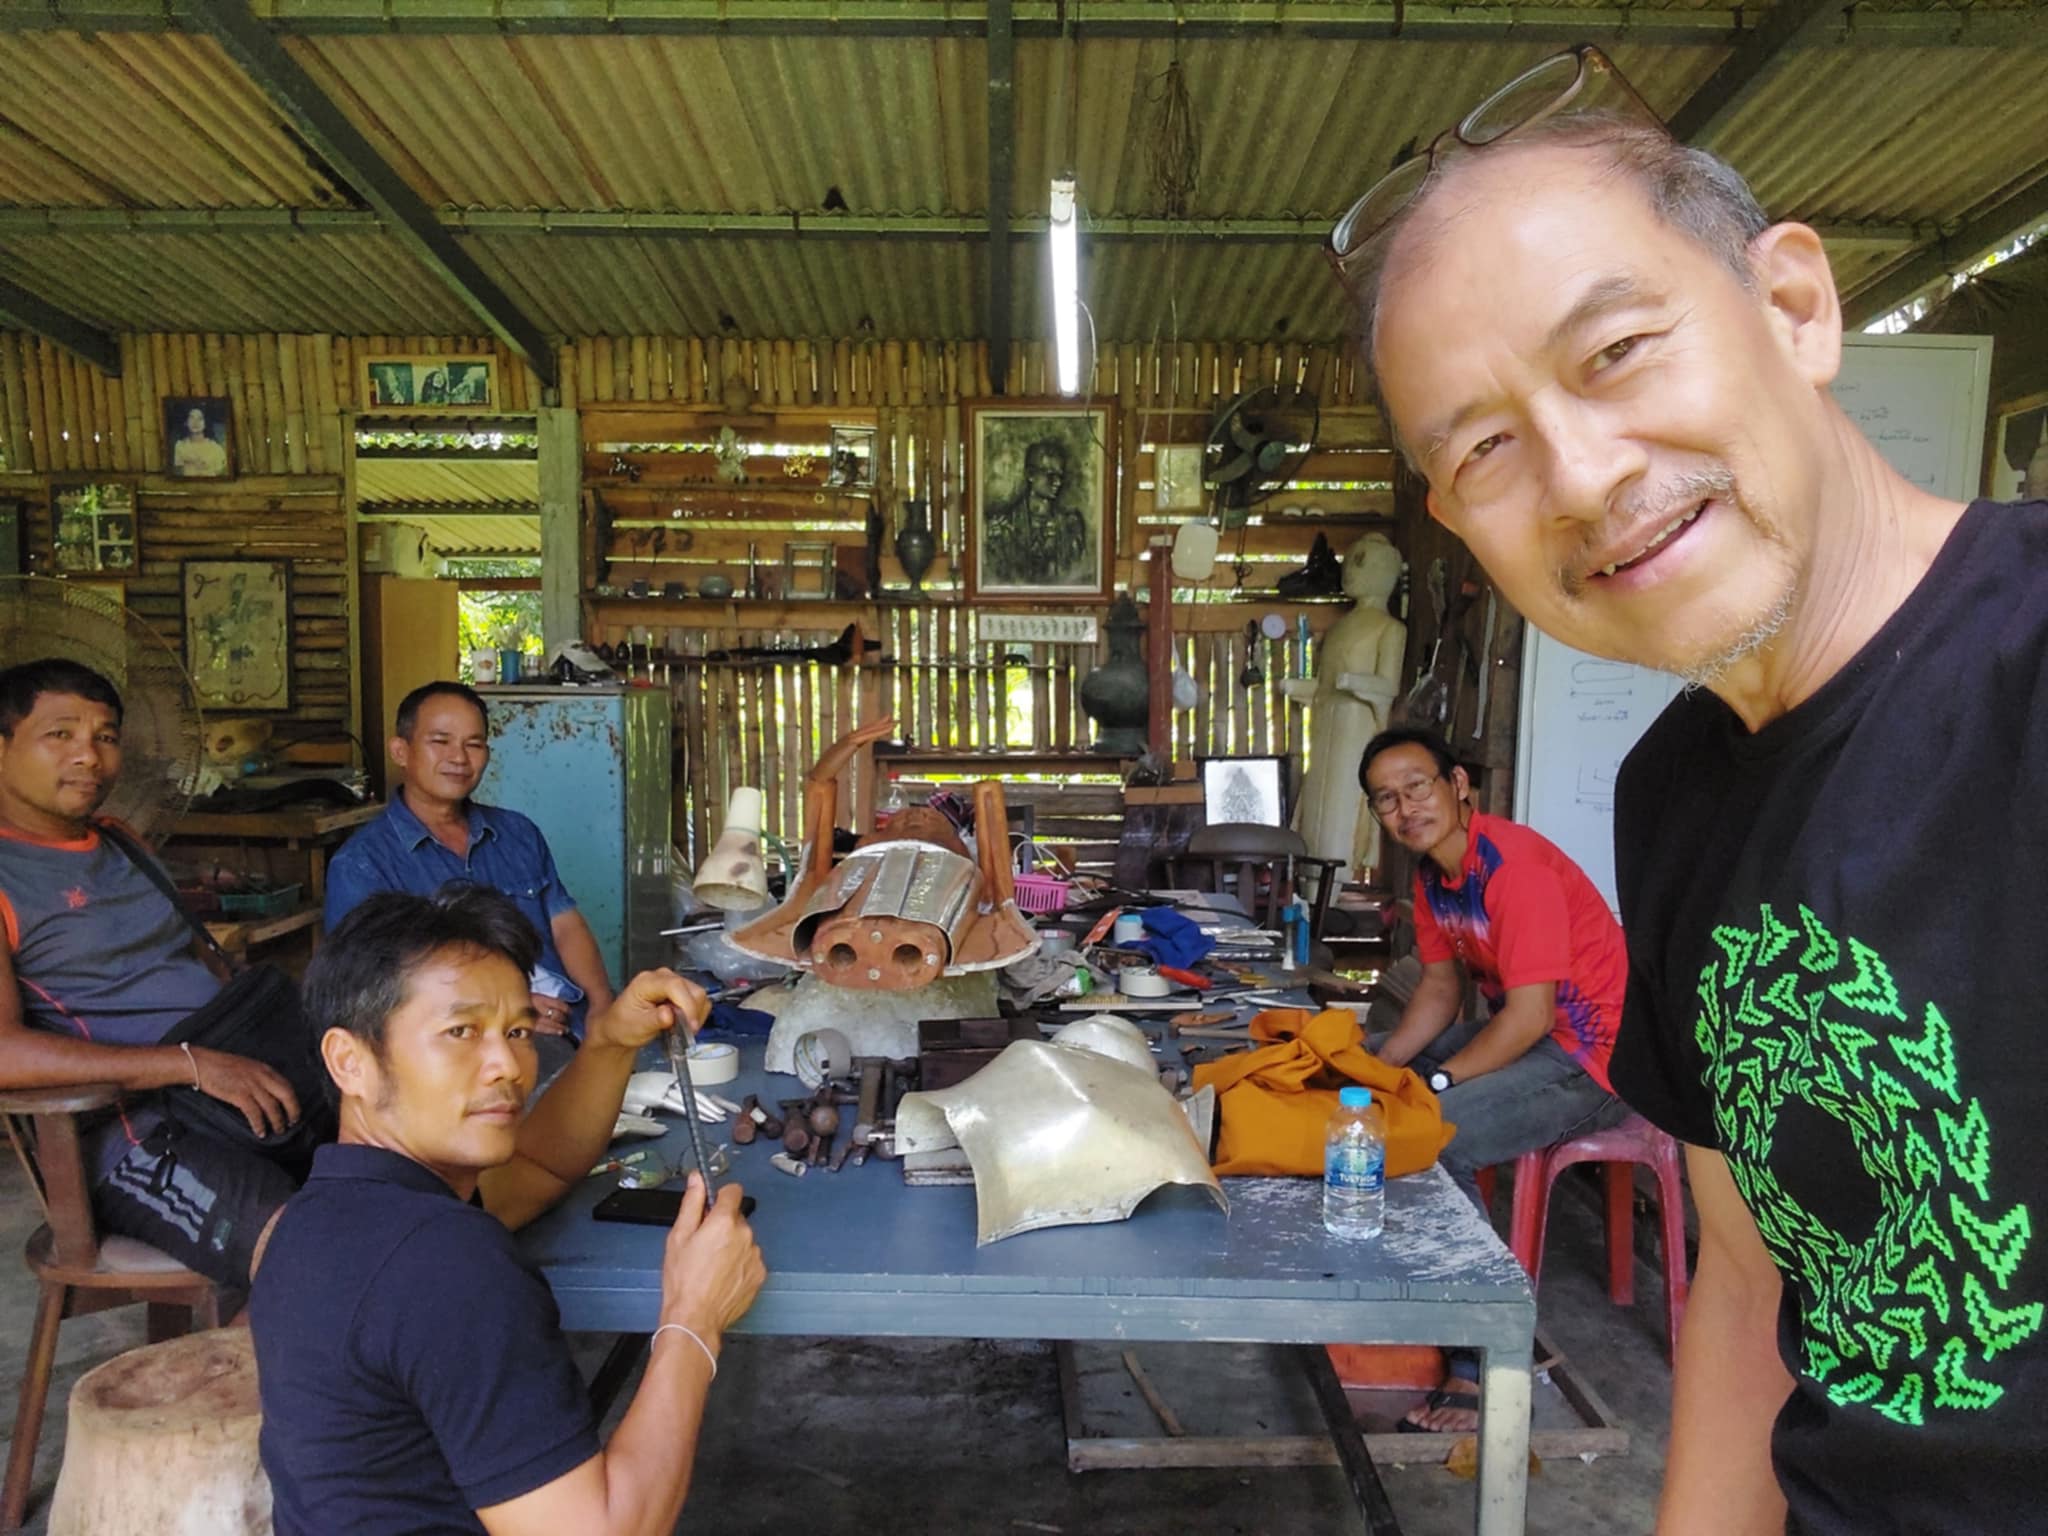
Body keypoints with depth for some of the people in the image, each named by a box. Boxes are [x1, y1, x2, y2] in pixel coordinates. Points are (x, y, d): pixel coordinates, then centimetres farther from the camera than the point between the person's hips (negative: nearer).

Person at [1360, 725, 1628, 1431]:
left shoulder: (1512, 863, -25)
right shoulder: (1432, 870, 4)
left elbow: (1530, 1016, -27)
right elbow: (1440, 987, 9)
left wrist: (1431, 1084, -23)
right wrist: (1381, 1065, -5)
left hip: (1591, 1059, -10)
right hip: (1522, 1027, 10)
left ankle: (1480, 1363, -13)